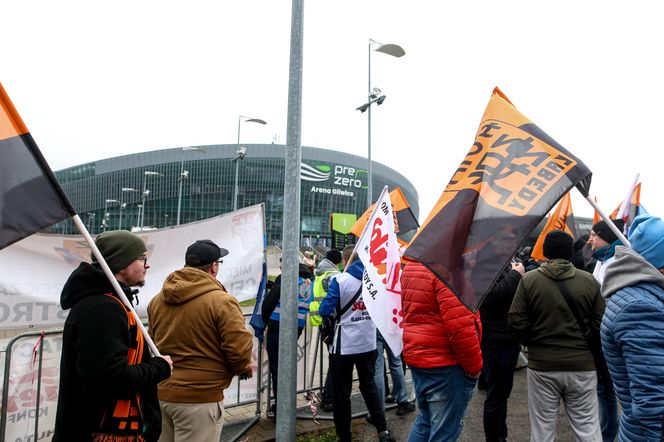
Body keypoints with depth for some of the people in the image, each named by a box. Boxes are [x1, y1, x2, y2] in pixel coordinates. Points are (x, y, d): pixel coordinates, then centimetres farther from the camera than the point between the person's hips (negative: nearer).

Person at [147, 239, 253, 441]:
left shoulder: (157, 300, 4)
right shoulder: (222, 301, -17)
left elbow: (152, 342, 15)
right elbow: (239, 348, -19)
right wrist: (243, 368, 3)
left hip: (160, 392, 7)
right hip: (199, 398, -6)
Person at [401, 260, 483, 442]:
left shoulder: (411, 268, 7)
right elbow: (460, 326, -24)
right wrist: (474, 366, -12)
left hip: (416, 356, 9)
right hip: (446, 365, -8)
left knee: (425, 421, 24)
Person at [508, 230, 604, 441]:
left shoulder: (529, 280, -8)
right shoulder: (589, 281, -3)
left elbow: (516, 321, -10)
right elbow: (601, 323, -4)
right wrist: (585, 344, 12)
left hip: (542, 364, -1)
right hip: (582, 365, 1)